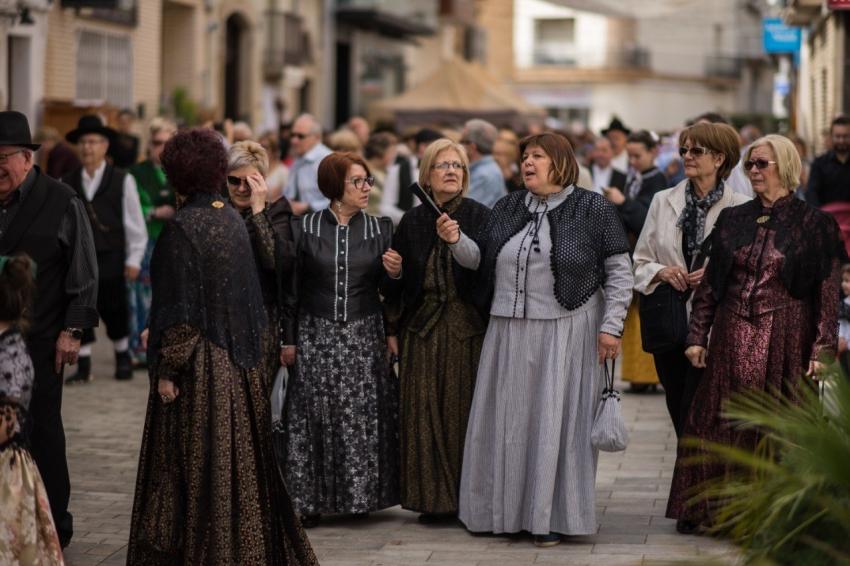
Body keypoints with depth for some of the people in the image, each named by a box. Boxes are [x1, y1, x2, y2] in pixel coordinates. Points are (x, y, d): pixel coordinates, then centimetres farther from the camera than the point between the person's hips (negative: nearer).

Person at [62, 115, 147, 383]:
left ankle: (123, 359, 26)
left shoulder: (123, 180, -1)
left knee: (114, 312, 6)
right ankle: (83, 366, 9)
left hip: (110, 260, -2)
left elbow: (135, 223, 0)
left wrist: (134, 259, -3)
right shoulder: (66, 184, 6)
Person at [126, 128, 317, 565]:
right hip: (240, 362, 7)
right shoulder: (233, 221, 6)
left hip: (201, 364, -7)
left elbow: (180, 308, -18)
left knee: (197, 463, 1)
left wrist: (167, 369, -13)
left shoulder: (182, 228, -16)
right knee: (240, 459, 14)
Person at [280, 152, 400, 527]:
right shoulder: (304, 229, 0)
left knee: (364, 416, 0)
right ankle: (311, 500, 4)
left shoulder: (380, 229, 5)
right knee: (314, 416, -3)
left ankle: (362, 495, 12)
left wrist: (395, 273, -12)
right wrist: (288, 339, 3)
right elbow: (291, 288, 4)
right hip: (316, 335, -1)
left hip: (365, 337, 1)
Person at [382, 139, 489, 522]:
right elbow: (395, 280, 10)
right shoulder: (411, 222, 9)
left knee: (465, 409, -1)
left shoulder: (480, 217, 0)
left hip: (468, 328, -2)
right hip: (422, 328, 3)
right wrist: (394, 329, 2)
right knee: (425, 412, 2)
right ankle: (432, 497, 9)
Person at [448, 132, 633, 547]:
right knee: (507, 419, 7)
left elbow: (619, 271, -2)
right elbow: (479, 259, 13)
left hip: (566, 333, -5)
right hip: (509, 331, 5)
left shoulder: (592, 209, -1)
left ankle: (551, 516, 5)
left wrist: (611, 326, -9)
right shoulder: (507, 209, 12)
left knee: (556, 420, -2)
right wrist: (457, 241, -7)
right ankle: (506, 510, 17)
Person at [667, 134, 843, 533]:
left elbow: (828, 292, -5)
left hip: (785, 340, -3)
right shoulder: (732, 219, 10)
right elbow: (709, 283, 12)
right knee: (721, 423, 4)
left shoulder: (813, 224, -1)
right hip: (732, 336, 3)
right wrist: (698, 336, 6)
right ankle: (708, 509, 12)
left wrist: (822, 348, -11)